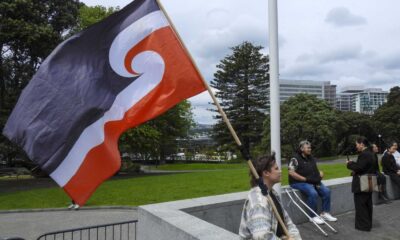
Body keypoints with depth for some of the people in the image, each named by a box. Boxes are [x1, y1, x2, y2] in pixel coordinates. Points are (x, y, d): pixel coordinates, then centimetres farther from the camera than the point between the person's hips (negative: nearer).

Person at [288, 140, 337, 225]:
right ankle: (314, 216, -15)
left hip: (313, 181, 8)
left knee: (326, 191, -9)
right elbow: (291, 173, -20)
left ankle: (325, 213, 3)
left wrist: (320, 175, -1)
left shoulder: (311, 158, 16)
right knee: (313, 193, -30)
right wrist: (306, 179, -20)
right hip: (299, 182, -8)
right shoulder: (295, 159, -11)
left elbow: (317, 170, 23)